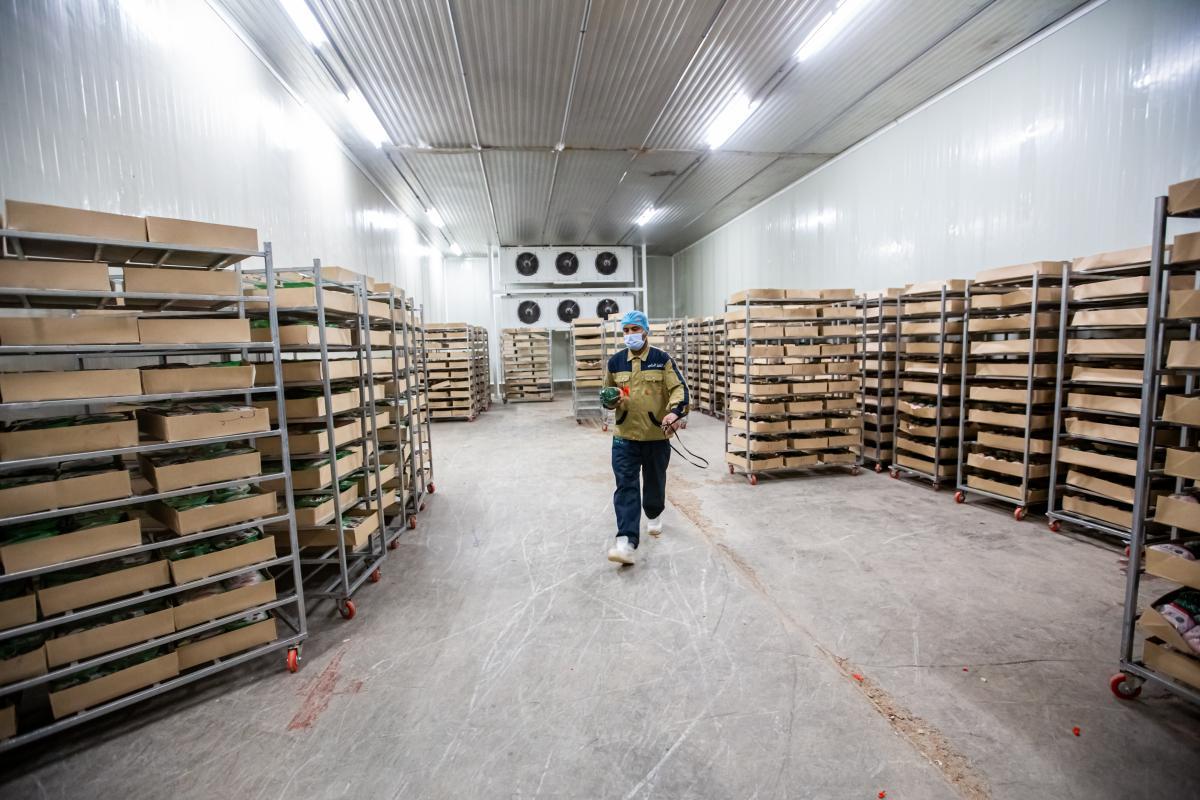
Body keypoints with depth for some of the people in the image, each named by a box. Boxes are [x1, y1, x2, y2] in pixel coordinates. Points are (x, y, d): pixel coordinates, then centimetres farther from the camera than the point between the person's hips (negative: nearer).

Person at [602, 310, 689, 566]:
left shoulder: (663, 360, -4)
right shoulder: (615, 362, 5)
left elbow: (679, 389, -10)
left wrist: (675, 412, -30)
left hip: (657, 436, -1)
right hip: (625, 436, 1)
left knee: (654, 482, 17)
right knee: (625, 486, -7)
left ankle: (654, 515, 47)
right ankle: (626, 541, -9)